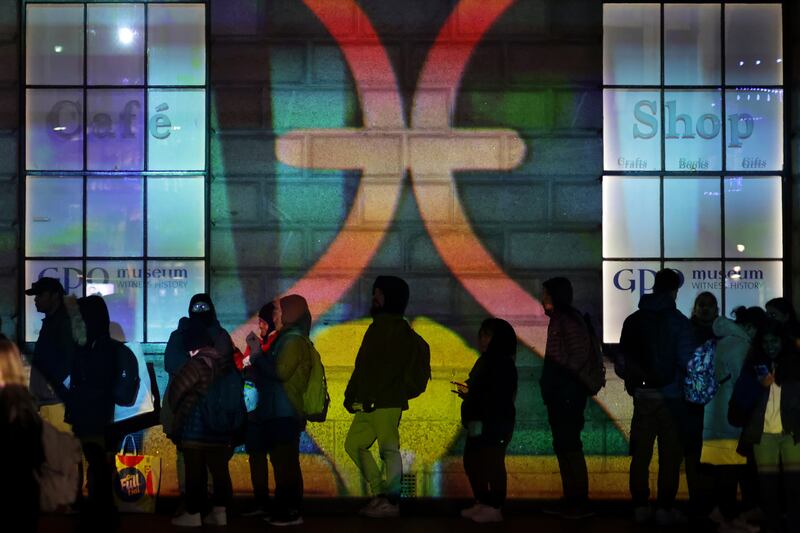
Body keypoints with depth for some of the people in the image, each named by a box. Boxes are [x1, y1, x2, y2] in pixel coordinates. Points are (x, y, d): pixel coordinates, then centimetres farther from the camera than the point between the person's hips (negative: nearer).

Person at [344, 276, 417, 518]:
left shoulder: (398, 328, -7)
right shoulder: (377, 326, 21)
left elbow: (392, 367, -17)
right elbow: (362, 365, 21)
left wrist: (371, 397, -21)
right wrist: (351, 393, 14)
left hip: (386, 402, -10)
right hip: (369, 403, 10)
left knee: (389, 449, -6)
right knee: (354, 444, 12)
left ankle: (391, 502, 0)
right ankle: (380, 494, 16)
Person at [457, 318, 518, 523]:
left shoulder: (503, 364, -13)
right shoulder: (485, 361, 16)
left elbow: (498, 397, -21)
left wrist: (471, 394, -24)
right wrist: (467, 393, 4)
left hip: (496, 424, -10)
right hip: (480, 423, 10)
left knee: (493, 464, -6)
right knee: (471, 462, 14)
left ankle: (495, 508, 0)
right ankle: (482, 503, 25)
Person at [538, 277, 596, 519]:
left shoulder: (569, 320, -13)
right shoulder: (558, 320, 16)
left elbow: (581, 354, -21)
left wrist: (564, 374, -14)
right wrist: (549, 381, 10)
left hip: (569, 393, -10)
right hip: (558, 395, 10)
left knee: (570, 447, -7)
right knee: (562, 447, 12)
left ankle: (582, 502, -3)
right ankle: (570, 499, 18)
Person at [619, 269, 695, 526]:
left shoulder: (633, 320, 4)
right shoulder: (678, 321, -9)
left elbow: (624, 357, 2)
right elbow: (686, 360, -13)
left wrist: (633, 384, 11)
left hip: (642, 395, 4)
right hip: (670, 396, -4)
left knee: (641, 452, 10)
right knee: (670, 454, 2)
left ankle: (640, 507, 13)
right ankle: (665, 509, 3)